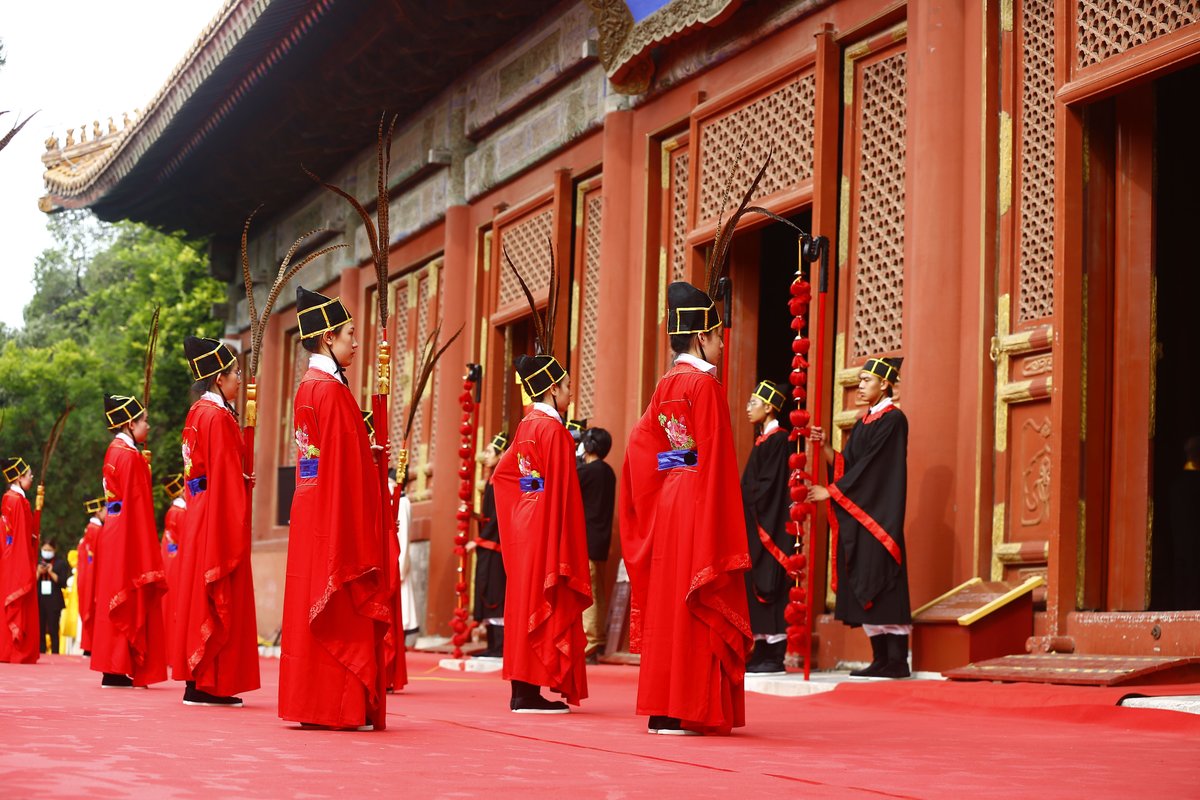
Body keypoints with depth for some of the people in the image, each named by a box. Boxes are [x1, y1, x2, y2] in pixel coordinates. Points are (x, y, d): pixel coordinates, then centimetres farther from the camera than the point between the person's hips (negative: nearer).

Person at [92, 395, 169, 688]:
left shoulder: (115, 451, 14)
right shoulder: (130, 456, -14)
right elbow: (136, 504, -17)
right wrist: (146, 551, -16)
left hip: (113, 534, 10)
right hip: (129, 538, -10)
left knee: (116, 602, 10)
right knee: (130, 602, -6)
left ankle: (113, 671, 13)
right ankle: (120, 671, -5)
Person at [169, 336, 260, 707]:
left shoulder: (197, 413, 14)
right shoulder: (219, 417, -15)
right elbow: (227, 477, -17)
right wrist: (236, 530, -15)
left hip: (199, 511, 10)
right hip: (220, 516, -10)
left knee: (199, 594, 10)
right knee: (219, 598, -5)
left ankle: (197, 680, 15)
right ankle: (208, 684, -3)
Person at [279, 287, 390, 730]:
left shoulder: (307, 387, 13)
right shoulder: (333, 391, -15)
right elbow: (345, 466, -16)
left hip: (309, 511, 9)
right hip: (337, 512, -9)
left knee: (309, 606, 10)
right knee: (343, 611, -5)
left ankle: (308, 703, 14)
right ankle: (341, 707, -3)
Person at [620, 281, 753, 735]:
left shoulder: (666, 386, 12)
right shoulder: (705, 384, -11)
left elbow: (640, 442, 12)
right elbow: (715, 457, -15)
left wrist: (653, 502, 15)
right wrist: (722, 524, -13)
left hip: (665, 502, 8)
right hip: (698, 500, -8)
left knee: (667, 599, 10)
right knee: (696, 604, -5)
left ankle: (661, 708, 13)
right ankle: (683, 711, -4)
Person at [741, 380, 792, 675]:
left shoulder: (777, 439, -11)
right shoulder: (764, 439, 17)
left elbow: (769, 484, -17)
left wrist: (744, 502, -11)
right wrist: (743, 502, 9)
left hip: (769, 526, -10)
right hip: (755, 526, 10)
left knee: (769, 587, -8)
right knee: (756, 586, 8)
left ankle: (774, 657, -6)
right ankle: (762, 653, 10)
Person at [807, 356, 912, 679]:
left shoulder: (892, 420, -7)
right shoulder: (863, 422, 19)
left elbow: (871, 466, -15)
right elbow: (847, 466, 14)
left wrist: (832, 491, -13)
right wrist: (824, 446, -1)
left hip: (879, 515, -9)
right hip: (857, 515, 9)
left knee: (882, 585, -11)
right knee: (865, 587, 5)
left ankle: (896, 661, -11)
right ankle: (881, 659, 6)